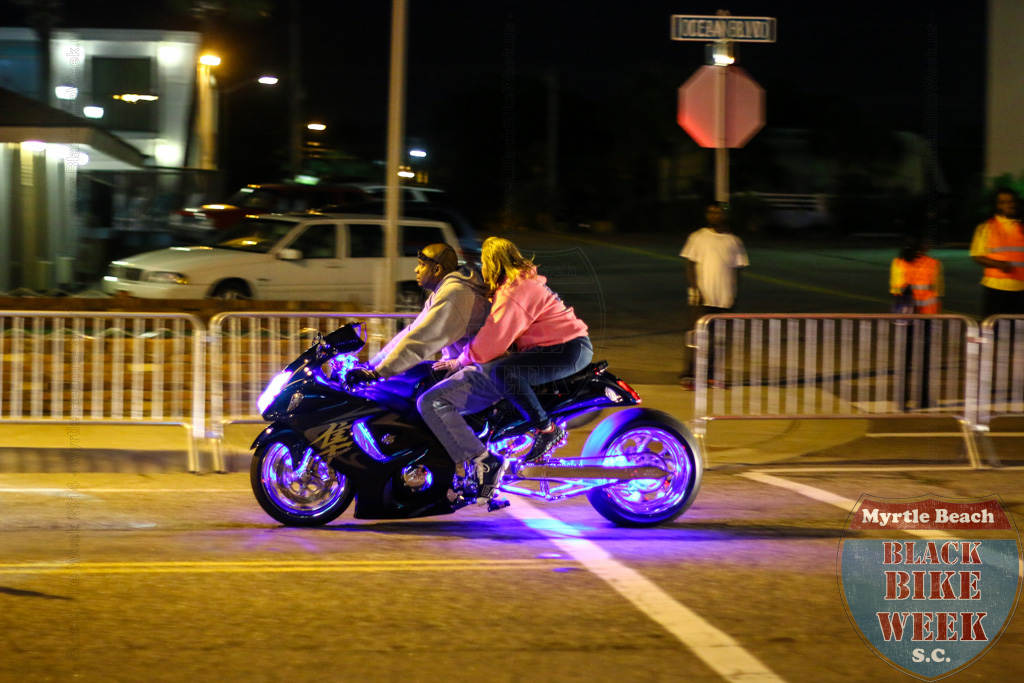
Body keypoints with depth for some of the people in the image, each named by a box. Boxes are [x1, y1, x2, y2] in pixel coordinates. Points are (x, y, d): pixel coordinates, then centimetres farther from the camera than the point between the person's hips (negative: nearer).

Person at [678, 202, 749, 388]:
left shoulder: (734, 241, 9)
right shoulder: (698, 238, 2)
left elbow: (736, 269, 12)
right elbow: (690, 265, 1)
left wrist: (734, 294, 6)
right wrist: (694, 289, -9)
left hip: (725, 298, 3)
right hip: (703, 297, -3)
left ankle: (711, 374, 14)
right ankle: (688, 374, -5)